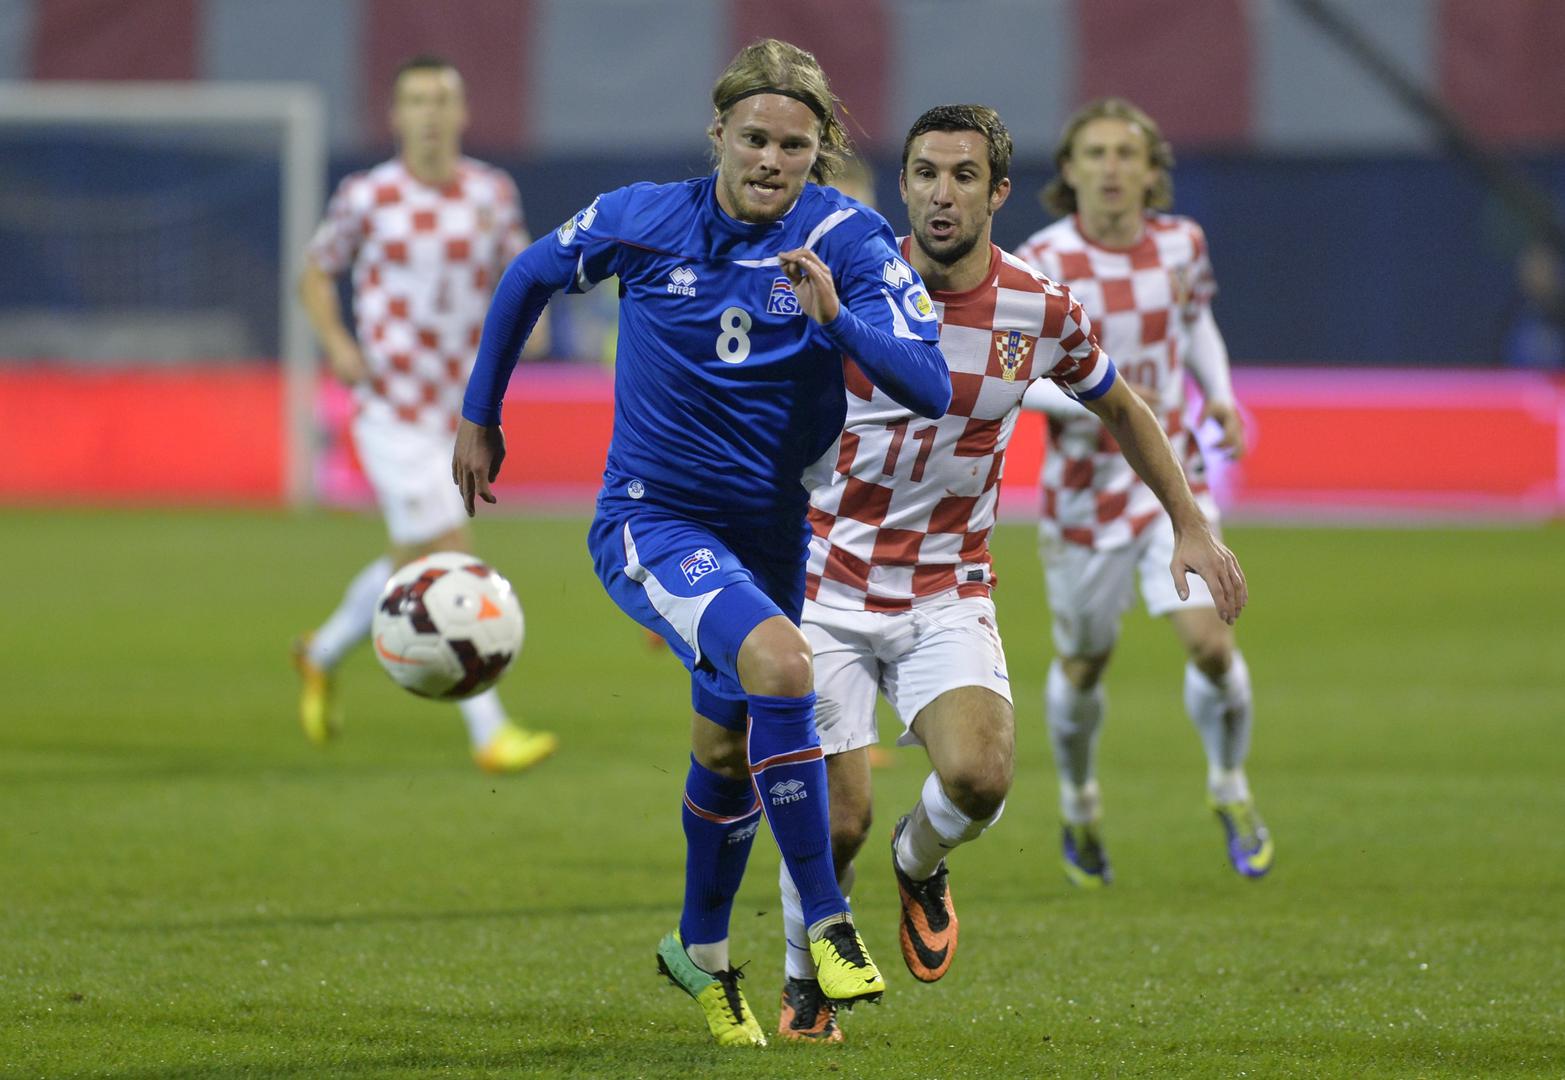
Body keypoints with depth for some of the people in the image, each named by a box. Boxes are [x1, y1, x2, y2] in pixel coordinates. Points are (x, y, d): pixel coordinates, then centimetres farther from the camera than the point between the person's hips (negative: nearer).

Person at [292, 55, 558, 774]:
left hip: (460, 413, 5)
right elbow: (316, 273, 7)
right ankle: (489, 735, -9)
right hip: (392, 411, -5)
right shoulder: (366, 197, -5)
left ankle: (322, 656, 44)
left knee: (413, 566, 18)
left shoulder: (492, 193, 4)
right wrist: (336, 343, -10)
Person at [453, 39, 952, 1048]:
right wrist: (480, 417, 15)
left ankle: (701, 951, 44)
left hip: (768, 530, 3)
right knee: (779, 665, -29)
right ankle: (828, 923, -21)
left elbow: (930, 388, -21)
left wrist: (839, 318, -37)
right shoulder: (643, 222, -10)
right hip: (652, 519, -3)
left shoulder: (848, 239, -11)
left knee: (728, 747, 18)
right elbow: (529, 277, 10)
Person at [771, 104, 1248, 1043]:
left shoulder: (1042, 311, -5)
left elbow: (1122, 409, 15)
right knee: (837, 820, -8)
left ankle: (921, 863, 13)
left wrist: (1193, 527, 13)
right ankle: (805, 984, 23)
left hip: (949, 595, 1)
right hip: (828, 589, -1)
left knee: (978, 776, -24)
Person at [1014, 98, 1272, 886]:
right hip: (1085, 488, -2)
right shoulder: (1042, 265, -15)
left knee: (1209, 642, -15)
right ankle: (1079, 809, 39)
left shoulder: (1180, 243, -2)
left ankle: (1230, 793, 12)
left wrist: (1221, 397, 2)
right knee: (1083, 665, 11)